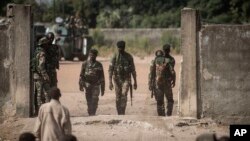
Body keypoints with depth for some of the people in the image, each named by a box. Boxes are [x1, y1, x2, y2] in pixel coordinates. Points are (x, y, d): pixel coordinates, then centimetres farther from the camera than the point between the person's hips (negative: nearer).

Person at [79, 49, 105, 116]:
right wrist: (81, 85, -3)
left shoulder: (99, 65, 7)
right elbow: (81, 75, 6)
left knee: (94, 100, -13)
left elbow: (102, 77, 9)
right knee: (89, 101, 4)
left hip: (96, 86, -1)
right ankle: (90, 114, 13)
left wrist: (102, 89, 6)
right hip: (87, 85, 1)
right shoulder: (85, 64, 7)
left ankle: (93, 114, -15)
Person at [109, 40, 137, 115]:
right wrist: (110, 82, -11)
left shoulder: (129, 57, 2)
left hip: (126, 79, -1)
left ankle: (122, 113, -22)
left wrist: (135, 82, 6)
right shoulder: (115, 56, 1)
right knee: (118, 97, 4)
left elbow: (133, 70, 7)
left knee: (124, 95, -19)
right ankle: (119, 113, 14)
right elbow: (110, 70, -2)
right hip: (117, 79, 2)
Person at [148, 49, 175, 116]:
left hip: (157, 83, 1)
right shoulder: (167, 61, 1)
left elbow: (151, 74, -5)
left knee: (159, 102, 7)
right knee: (170, 100, 13)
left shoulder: (153, 62, 2)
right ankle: (168, 114, -3)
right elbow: (172, 72, -6)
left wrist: (150, 84, -4)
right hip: (166, 83, 0)